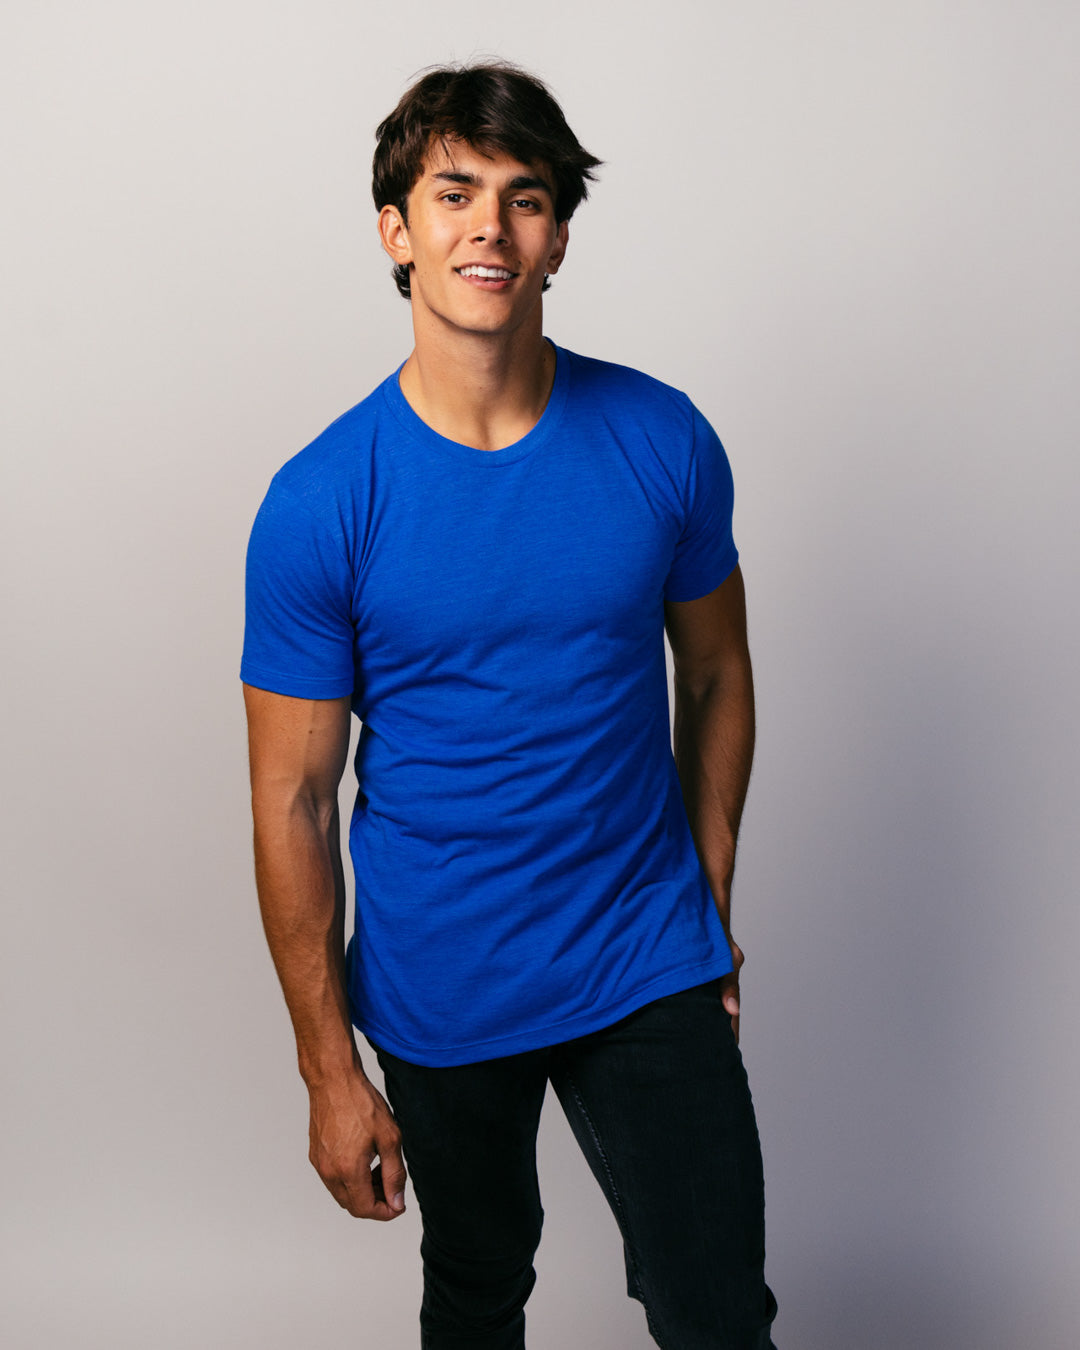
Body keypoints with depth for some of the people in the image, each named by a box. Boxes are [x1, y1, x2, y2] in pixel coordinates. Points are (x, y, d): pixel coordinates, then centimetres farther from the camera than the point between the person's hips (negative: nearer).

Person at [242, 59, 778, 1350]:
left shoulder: (663, 441, -8)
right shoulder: (317, 505, -14)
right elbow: (291, 802, -10)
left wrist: (712, 909, 9)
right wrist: (331, 1071, -7)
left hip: (648, 965, 1)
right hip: (441, 991, -1)